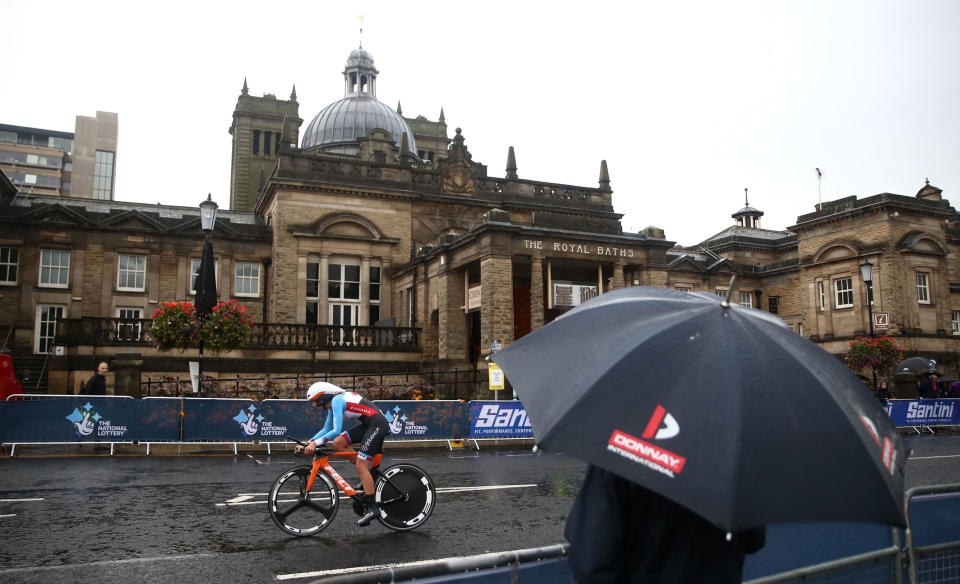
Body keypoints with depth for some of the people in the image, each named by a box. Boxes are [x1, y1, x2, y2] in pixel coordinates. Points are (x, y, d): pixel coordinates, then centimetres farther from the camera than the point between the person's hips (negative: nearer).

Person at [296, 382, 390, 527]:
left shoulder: (337, 400, -14)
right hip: (368, 425, 9)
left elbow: (336, 431, -22)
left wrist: (316, 443, -19)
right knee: (338, 443, 2)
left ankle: (372, 508, -5)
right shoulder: (334, 402, 15)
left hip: (378, 425, -9)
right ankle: (367, 474, 12)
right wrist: (307, 444, 16)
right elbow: (326, 430, 22)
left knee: (360, 466, -11)